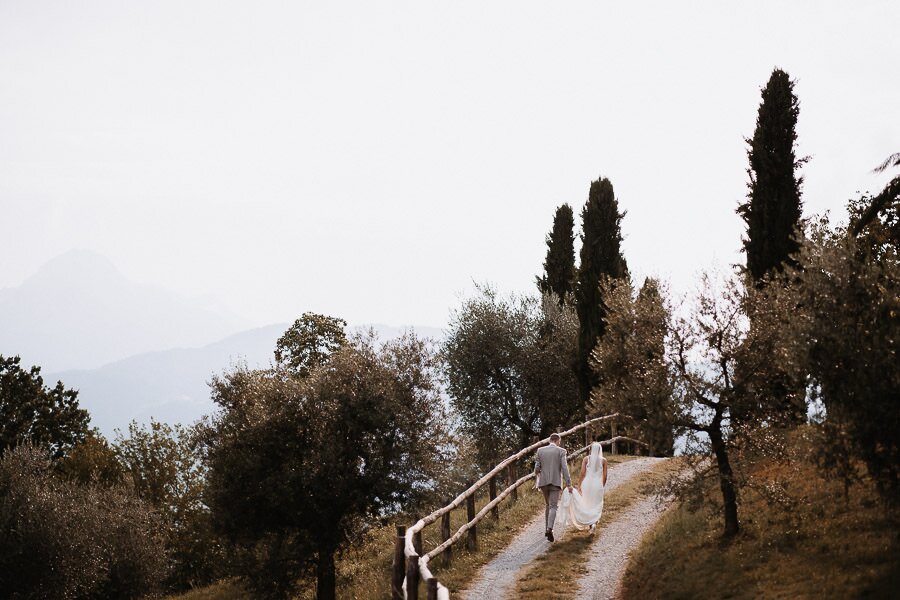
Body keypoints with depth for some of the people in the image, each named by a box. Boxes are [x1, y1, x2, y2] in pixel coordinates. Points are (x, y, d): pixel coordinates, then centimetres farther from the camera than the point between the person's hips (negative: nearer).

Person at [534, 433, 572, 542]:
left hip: (543, 482, 3)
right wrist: (568, 484, -10)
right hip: (555, 482, -3)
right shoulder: (561, 451, -4)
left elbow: (537, 469, 3)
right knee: (553, 507, -6)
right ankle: (550, 529, -28)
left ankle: (547, 529, 22)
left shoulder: (540, 450, 3)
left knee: (547, 504, 22)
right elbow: (564, 468, -12)